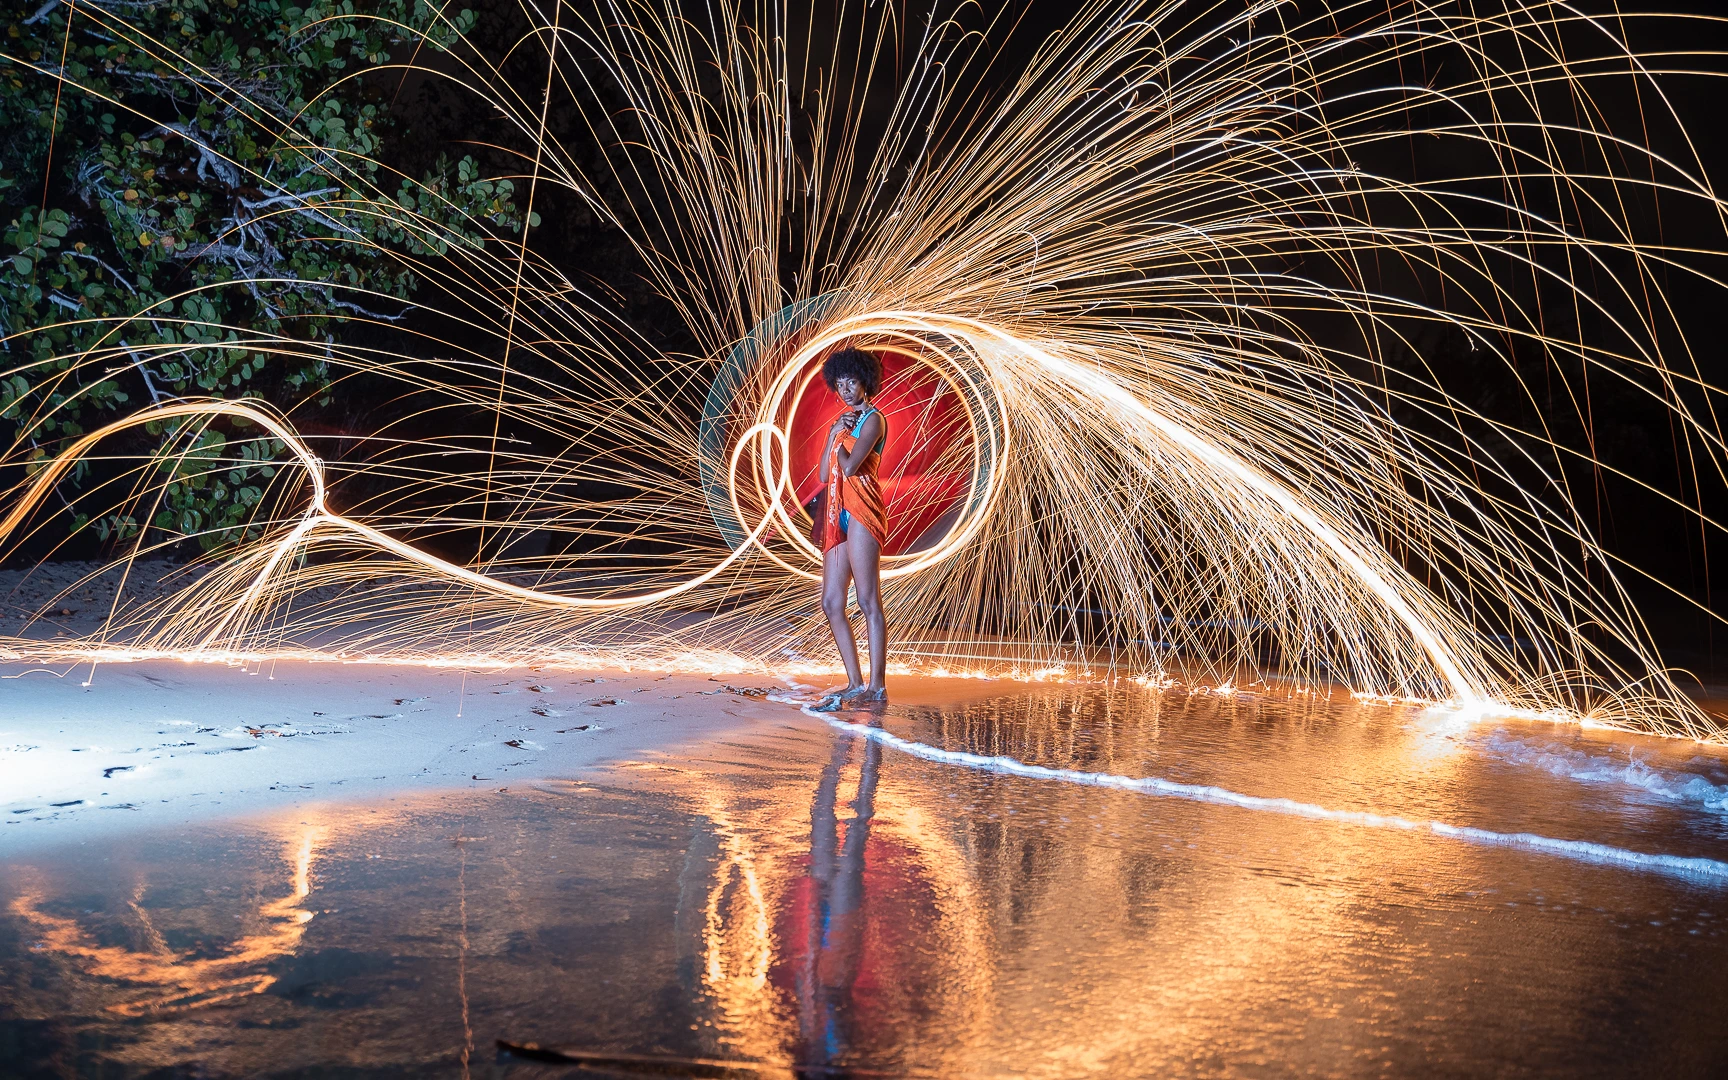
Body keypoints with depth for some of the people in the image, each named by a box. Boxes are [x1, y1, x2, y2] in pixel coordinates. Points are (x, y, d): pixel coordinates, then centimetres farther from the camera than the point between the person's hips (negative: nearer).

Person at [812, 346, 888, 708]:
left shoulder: (872, 419, -4)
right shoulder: (842, 421, 21)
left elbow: (850, 465, -17)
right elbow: (824, 473, 13)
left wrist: (839, 438, 1)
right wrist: (835, 433, 3)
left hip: (861, 512, -9)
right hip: (838, 515, 9)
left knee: (868, 601, -10)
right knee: (831, 603, 6)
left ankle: (877, 686, -9)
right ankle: (855, 683, 11)